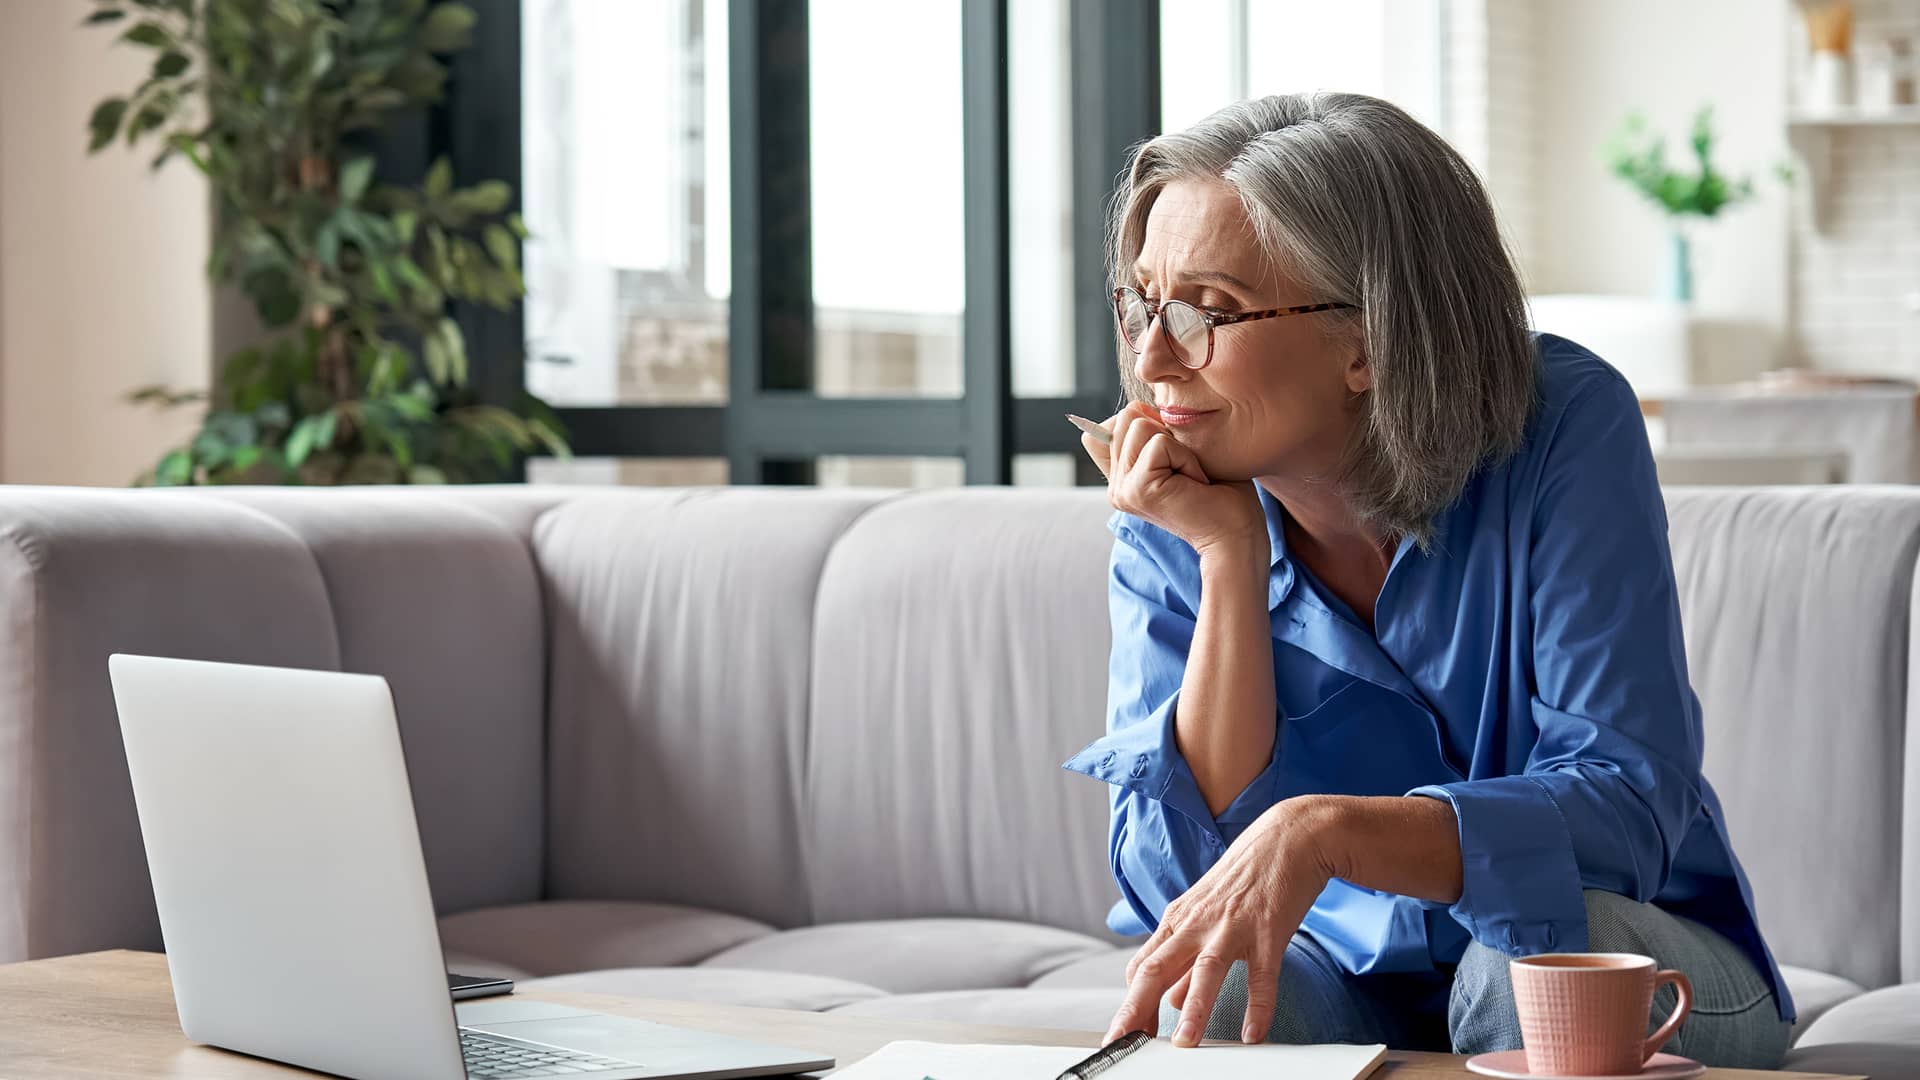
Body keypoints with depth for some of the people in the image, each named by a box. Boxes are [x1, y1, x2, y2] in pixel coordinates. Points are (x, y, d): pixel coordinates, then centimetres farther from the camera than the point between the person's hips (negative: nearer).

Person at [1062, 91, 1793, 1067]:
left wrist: (1321, 831, -40)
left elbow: (1628, 808, -25)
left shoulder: (1564, 428, -17)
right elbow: (1175, 885, -17)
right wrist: (1231, 560, -24)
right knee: (1200, 1000, -30)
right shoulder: (1169, 527, -8)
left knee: (1539, 952, -34)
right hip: (1349, 978, 1)